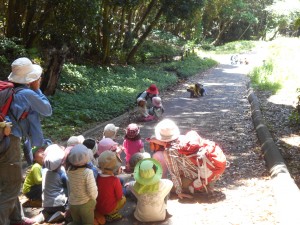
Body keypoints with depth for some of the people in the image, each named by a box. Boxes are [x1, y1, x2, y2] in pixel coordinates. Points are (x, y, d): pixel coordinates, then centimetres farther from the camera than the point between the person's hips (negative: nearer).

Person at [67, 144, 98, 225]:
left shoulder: (69, 170, -10)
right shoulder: (88, 172, -25)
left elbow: (69, 188, 3)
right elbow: (92, 193, -21)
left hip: (72, 204, 5)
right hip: (86, 204, -5)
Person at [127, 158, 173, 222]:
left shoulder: (136, 186, -29)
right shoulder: (162, 185, -31)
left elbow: (130, 183, -3)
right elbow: (170, 183, -5)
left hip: (141, 217, 1)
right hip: (160, 216, 0)